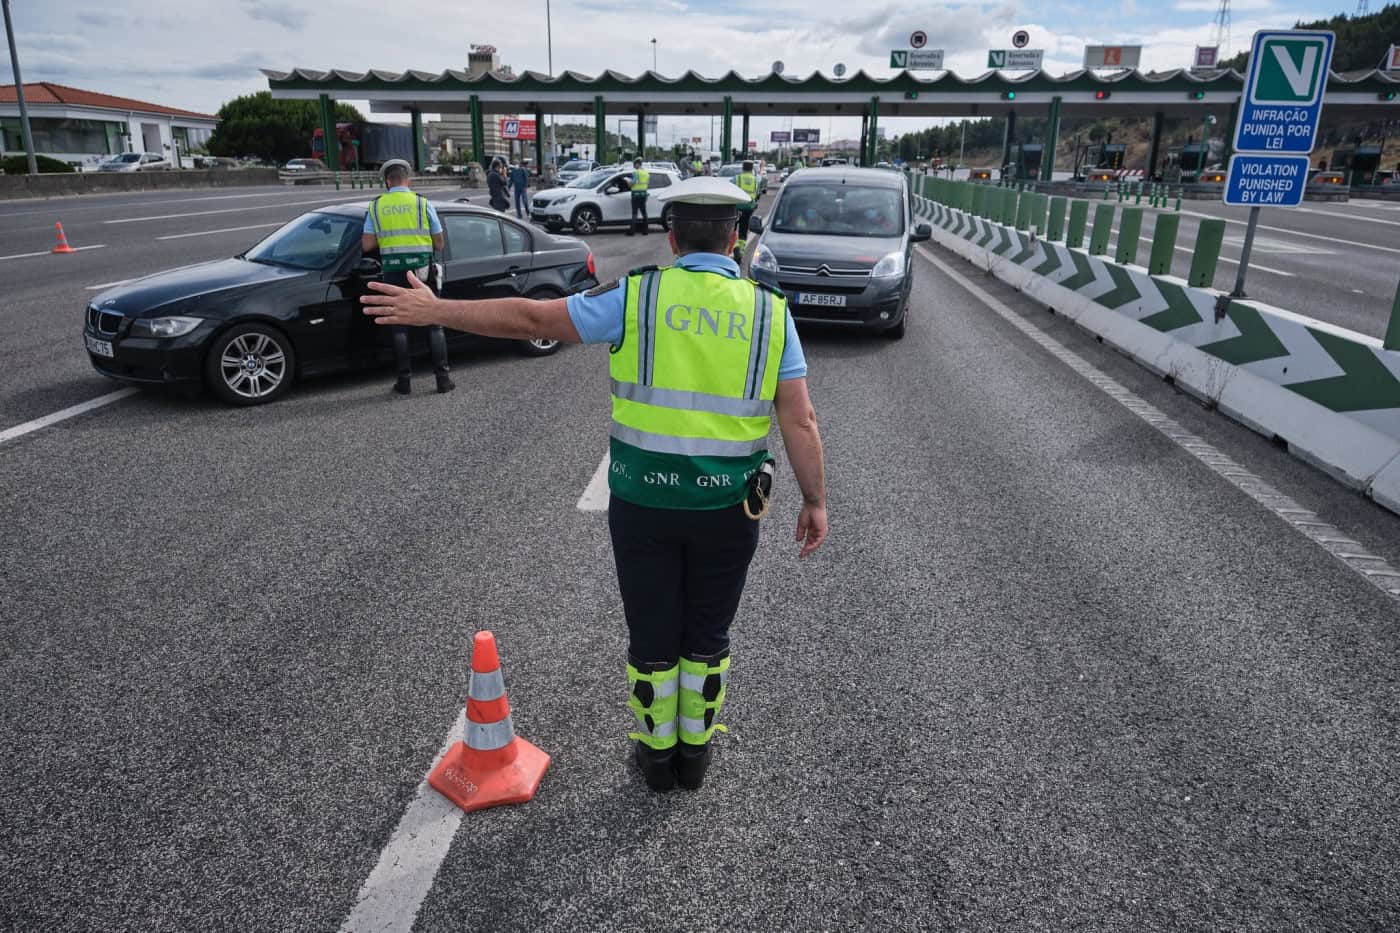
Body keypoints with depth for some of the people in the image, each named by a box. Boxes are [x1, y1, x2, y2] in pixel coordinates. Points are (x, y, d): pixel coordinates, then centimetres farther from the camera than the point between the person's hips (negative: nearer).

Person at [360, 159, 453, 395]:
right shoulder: (422, 203, -1)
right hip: (422, 271, -1)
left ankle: (404, 380, 9)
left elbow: (367, 245, 0)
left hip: (393, 272, 1)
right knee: (434, 324, 6)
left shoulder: (375, 206, 4)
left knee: (399, 325, 9)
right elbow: (439, 244, 1)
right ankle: (442, 378, 4)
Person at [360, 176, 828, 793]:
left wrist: (435, 311, 3)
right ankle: (695, 753, 33)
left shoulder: (637, 297, -7)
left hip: (642, 500, -1)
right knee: (706, 638, 18)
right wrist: (815, 501, 3)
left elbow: (531, 318, -6)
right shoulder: (769, 310, -2)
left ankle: (658, 754, 33)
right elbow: (800, 420, -6)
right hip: (729, 507, 1)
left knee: (652, 637, 16)